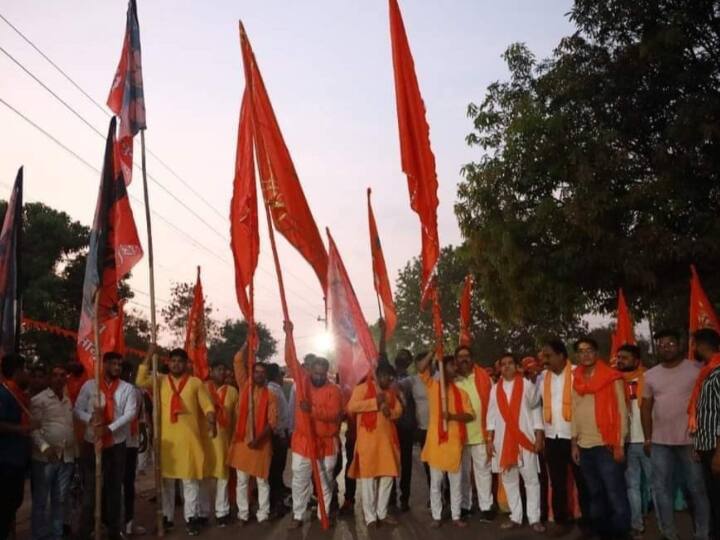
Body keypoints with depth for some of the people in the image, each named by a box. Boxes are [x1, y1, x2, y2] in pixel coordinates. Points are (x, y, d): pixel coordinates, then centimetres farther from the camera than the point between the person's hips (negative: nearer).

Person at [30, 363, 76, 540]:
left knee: (60, 500, 11)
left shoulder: (69, 401, 14)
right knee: (40, 501, 3)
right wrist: (44, 446, -20)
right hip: (44, 458, -5)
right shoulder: (39, 399, -3)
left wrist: (75, 451, 12)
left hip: (67, 457, 5)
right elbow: (34, 428, -9)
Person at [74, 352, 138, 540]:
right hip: (92, 442, -1)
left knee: (114, 487, 10)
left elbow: (130, 413, -8)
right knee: (90, 486, 3)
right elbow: (77, 409, 0)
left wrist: (109, 428, -20)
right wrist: (90, 419, -20)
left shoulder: (127, 388, 1)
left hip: (117, 443, 1)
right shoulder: (89, 385, 2)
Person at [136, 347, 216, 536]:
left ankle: (191, 518, 11)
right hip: (166, 438, 2)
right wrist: (148, 357, -14)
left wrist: (212, 423, -18)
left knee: (190, 480, 2)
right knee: (166, 480, 11)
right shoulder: (160, 380, 7)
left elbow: (207, 405, 1)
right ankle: (167, 517, 23)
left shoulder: (195, 382, 2)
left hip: (189, 438, -2)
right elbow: (141, 381, -10)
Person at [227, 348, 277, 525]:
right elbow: (238, 361, -3)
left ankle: (263, 514, 16)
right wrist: (248, 342, -6)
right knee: (242, 480, 8)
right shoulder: (244, 386, 4)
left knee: (262, 480, 7)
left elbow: (273, 421, -8)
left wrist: (259, 438, -19)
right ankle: (243, 514, 19)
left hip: (261, 442, -1)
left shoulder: (270, 396, 0)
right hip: (242, 440, 1)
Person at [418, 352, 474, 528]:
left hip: (454, 441, 2)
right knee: (436, 482, 6)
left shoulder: (461, 392, 9)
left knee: (456, 482, 8)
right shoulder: (433, 386, 2)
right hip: (435, 440, -2)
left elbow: (470, 415, 1)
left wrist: (452, 416, -15)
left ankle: (456, 516, 19)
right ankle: (436, 516, 15)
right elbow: (421, 368, -13)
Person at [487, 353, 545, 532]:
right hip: (503, 440, 3)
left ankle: (534, 518, 8)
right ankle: (515, 517, 18)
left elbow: (536, 411, -1)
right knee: (509, 480, 9)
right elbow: (491, 416, 9)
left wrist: (539, 437, -5)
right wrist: (490, 440, 5)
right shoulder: (495, 389, 8)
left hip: (525, 439, -3)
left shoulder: (527, 385, -1)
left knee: (531, 479, 1)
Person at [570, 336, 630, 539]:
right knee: (595, 494, 12)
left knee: (615, 494, -4)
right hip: (584, 446, 5)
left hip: (606, 445, -5)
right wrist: (574, 443, 10)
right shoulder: (577, 381, 11)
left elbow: (621, 411, -5)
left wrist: (619, 445, -9)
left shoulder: (612, 377, -3)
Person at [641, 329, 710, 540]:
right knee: (661, 489, 8)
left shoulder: (696, 370, -4)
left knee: (697, 488, 5)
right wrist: (648, 439, 8)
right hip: (660, 442, 4)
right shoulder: (650, 375, 8)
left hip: (690, 440, -4)